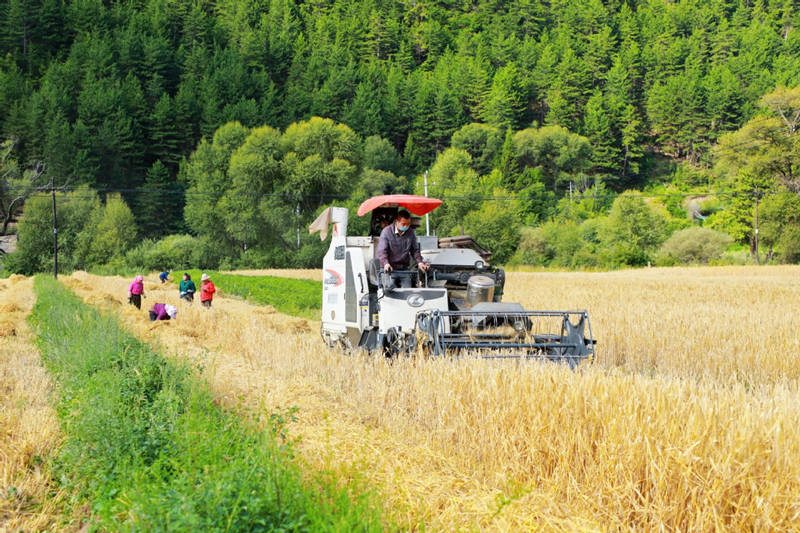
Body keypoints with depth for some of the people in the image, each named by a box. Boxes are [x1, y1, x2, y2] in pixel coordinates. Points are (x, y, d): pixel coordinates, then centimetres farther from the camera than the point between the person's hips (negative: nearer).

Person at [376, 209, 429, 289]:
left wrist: (419, 262, -7)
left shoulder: (411, 233, 5)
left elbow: (415, 250, 12)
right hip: (389, 270, -4)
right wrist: (386, 263, -32)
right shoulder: (387, 231, -8)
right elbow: (382, 251, -14)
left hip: (404, 270, 4)